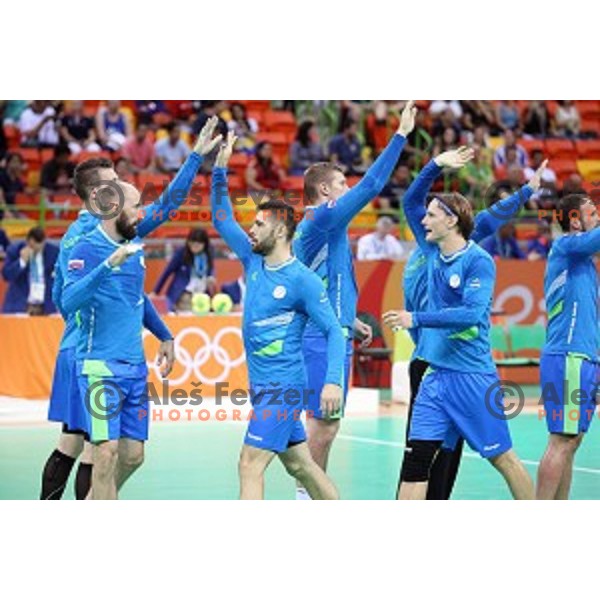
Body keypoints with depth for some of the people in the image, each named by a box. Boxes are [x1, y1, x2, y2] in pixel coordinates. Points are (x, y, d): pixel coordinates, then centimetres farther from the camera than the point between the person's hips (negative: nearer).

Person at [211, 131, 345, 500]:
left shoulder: (303, 280, -13)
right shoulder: (254, 261, 7)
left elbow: (334, 331, -14)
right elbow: (222, 219, 14)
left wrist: (333, 381, -27)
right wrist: (220, 169, 4)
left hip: (283, 386, -8)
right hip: (262, 385, 8)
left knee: (251, 465, -14)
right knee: (300, 465, 14)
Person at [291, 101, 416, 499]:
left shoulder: (312, 226, 18)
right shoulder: (324, 217, -11)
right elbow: (372, 185, -16)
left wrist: (349, 321, 25)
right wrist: (401, 135, -12)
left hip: (327, 335, 10)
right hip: (325, 339, -10)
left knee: (326, 422, 13)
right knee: (324, 422, -7)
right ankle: (309, 493, -4)